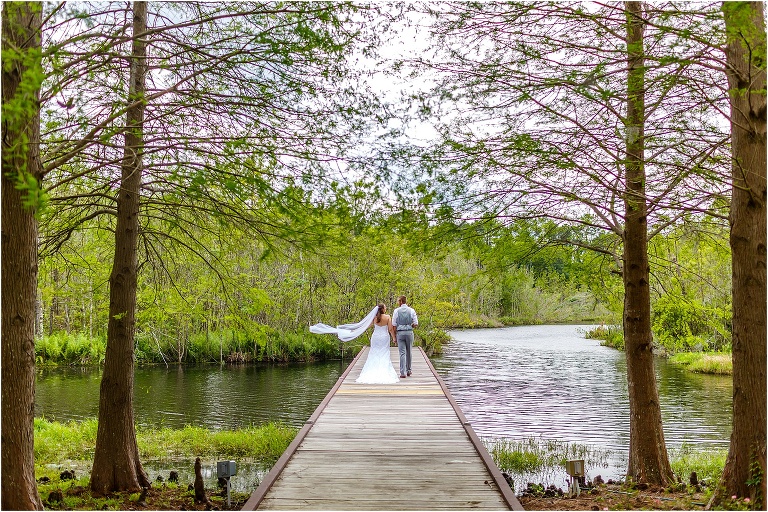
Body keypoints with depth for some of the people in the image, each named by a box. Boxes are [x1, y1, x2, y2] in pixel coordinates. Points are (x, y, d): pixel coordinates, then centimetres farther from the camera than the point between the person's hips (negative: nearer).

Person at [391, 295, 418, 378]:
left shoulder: (396, 311, -3)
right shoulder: (411, 310, 0)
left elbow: (394, 325, -3)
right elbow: (416, 324, -2)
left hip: (400, 333, -1)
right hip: (409, 332, 1)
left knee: (402, 353, -1)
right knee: (408, 352, 15)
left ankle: (403, 372, -6)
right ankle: (408, 370, 25)